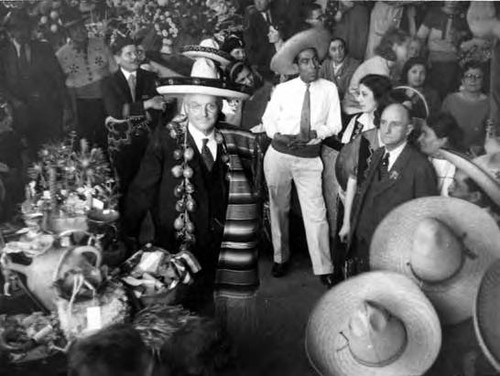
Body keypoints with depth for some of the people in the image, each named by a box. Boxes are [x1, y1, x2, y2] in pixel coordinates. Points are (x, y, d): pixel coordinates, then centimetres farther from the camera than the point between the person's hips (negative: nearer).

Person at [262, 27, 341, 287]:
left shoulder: (329, 89, 2)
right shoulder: (282, 90, 1)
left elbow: (335, 125, 3)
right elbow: (268, 119, 8)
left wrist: (313, 133, -14)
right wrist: (278, 135, -12)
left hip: (310, 158, -1)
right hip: (278, 155, 1)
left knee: (316, 212, -4)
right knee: (278, 209, 12)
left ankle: (323, 269, 7)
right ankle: (281, 257, 31)